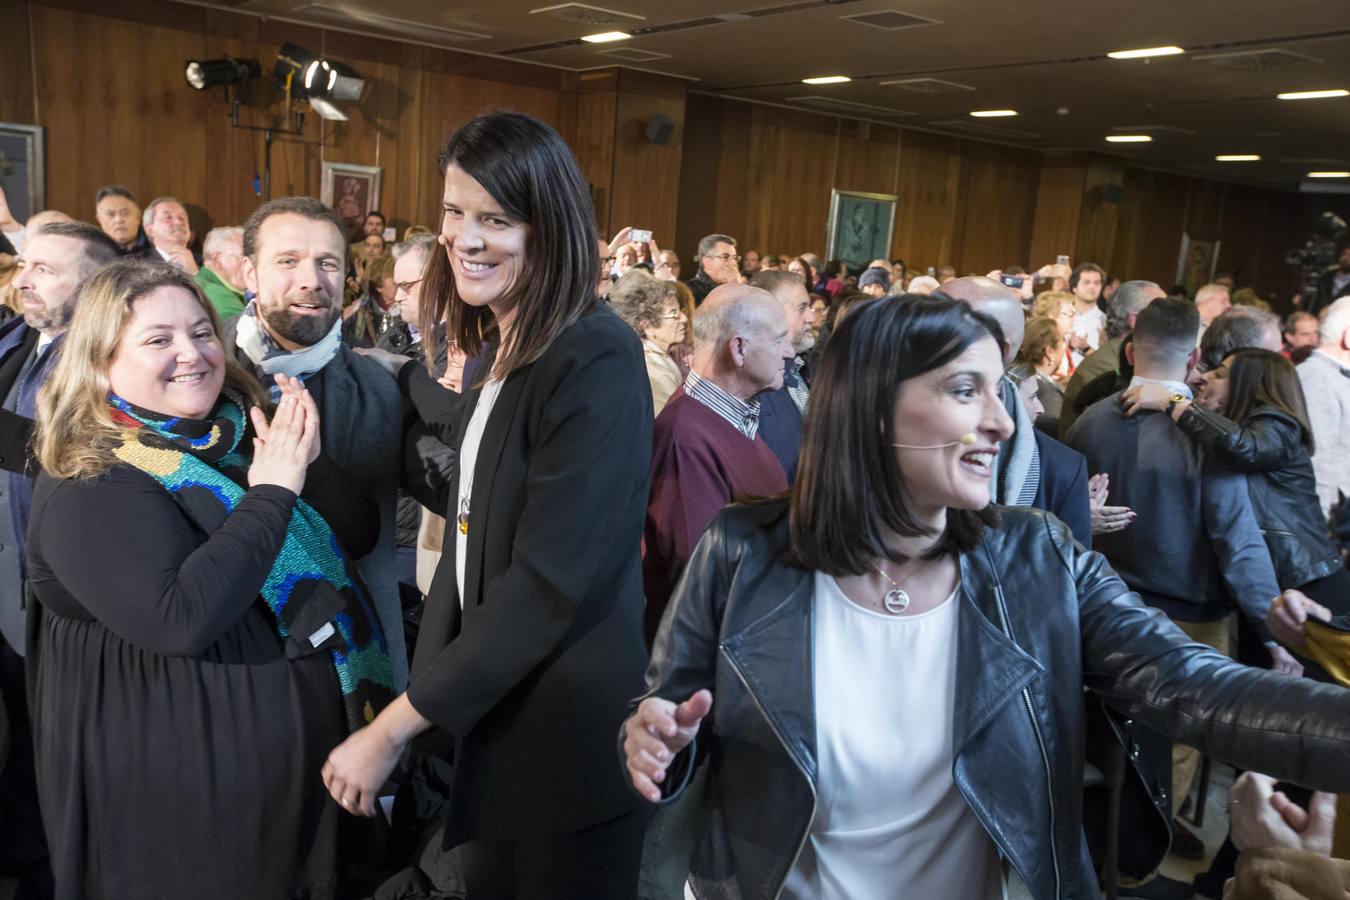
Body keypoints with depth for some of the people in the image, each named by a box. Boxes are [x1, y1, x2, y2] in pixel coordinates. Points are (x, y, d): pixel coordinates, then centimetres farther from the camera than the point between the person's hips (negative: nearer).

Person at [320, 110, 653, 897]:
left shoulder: (597, 360, -22)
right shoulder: (509, 346, 6)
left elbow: (549, 581, -26)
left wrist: (394, 727, -21)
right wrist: (401, 375, 42)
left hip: (566, 730, -8)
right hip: (492, 705, 9)